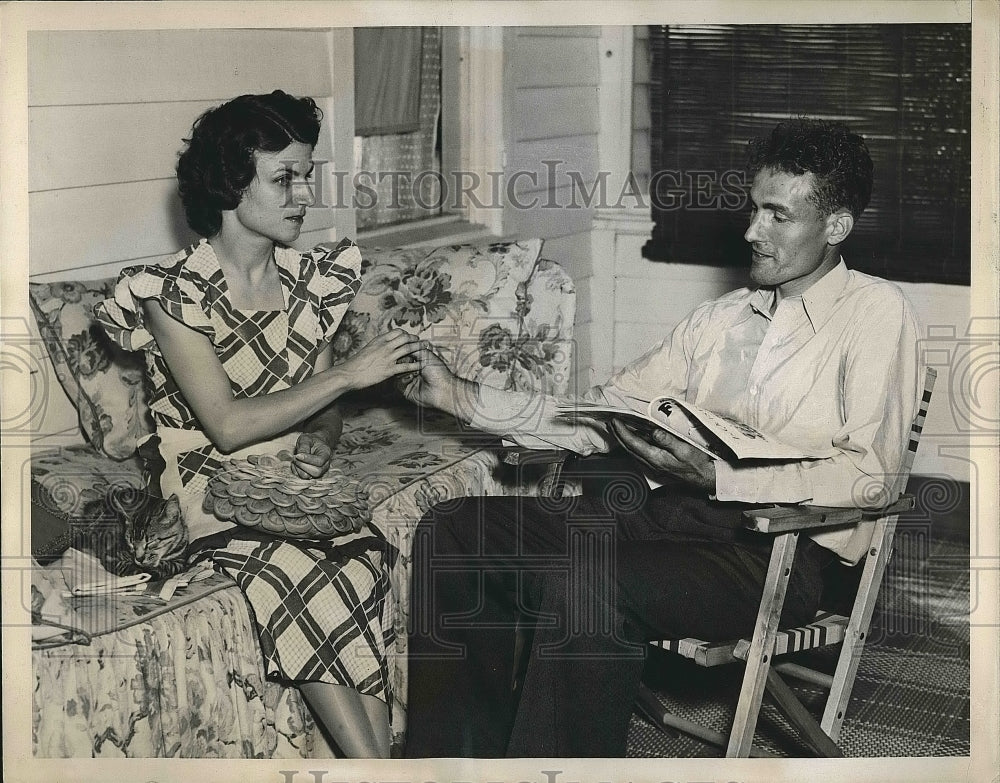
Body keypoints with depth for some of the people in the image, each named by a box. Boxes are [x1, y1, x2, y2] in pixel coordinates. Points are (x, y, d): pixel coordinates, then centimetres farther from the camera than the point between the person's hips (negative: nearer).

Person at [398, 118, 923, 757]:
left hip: (778, 545, -7)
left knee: (584, 583, -35)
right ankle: (467, 759, -4)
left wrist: (717, 477, -20)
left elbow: (871, 472, -9)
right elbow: (600, 416, 19)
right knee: (457, 531, -10)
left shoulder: (875, 312, 3)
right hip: (667, 512, 7)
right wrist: (464, 398, 9)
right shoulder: (719, 319, 22)